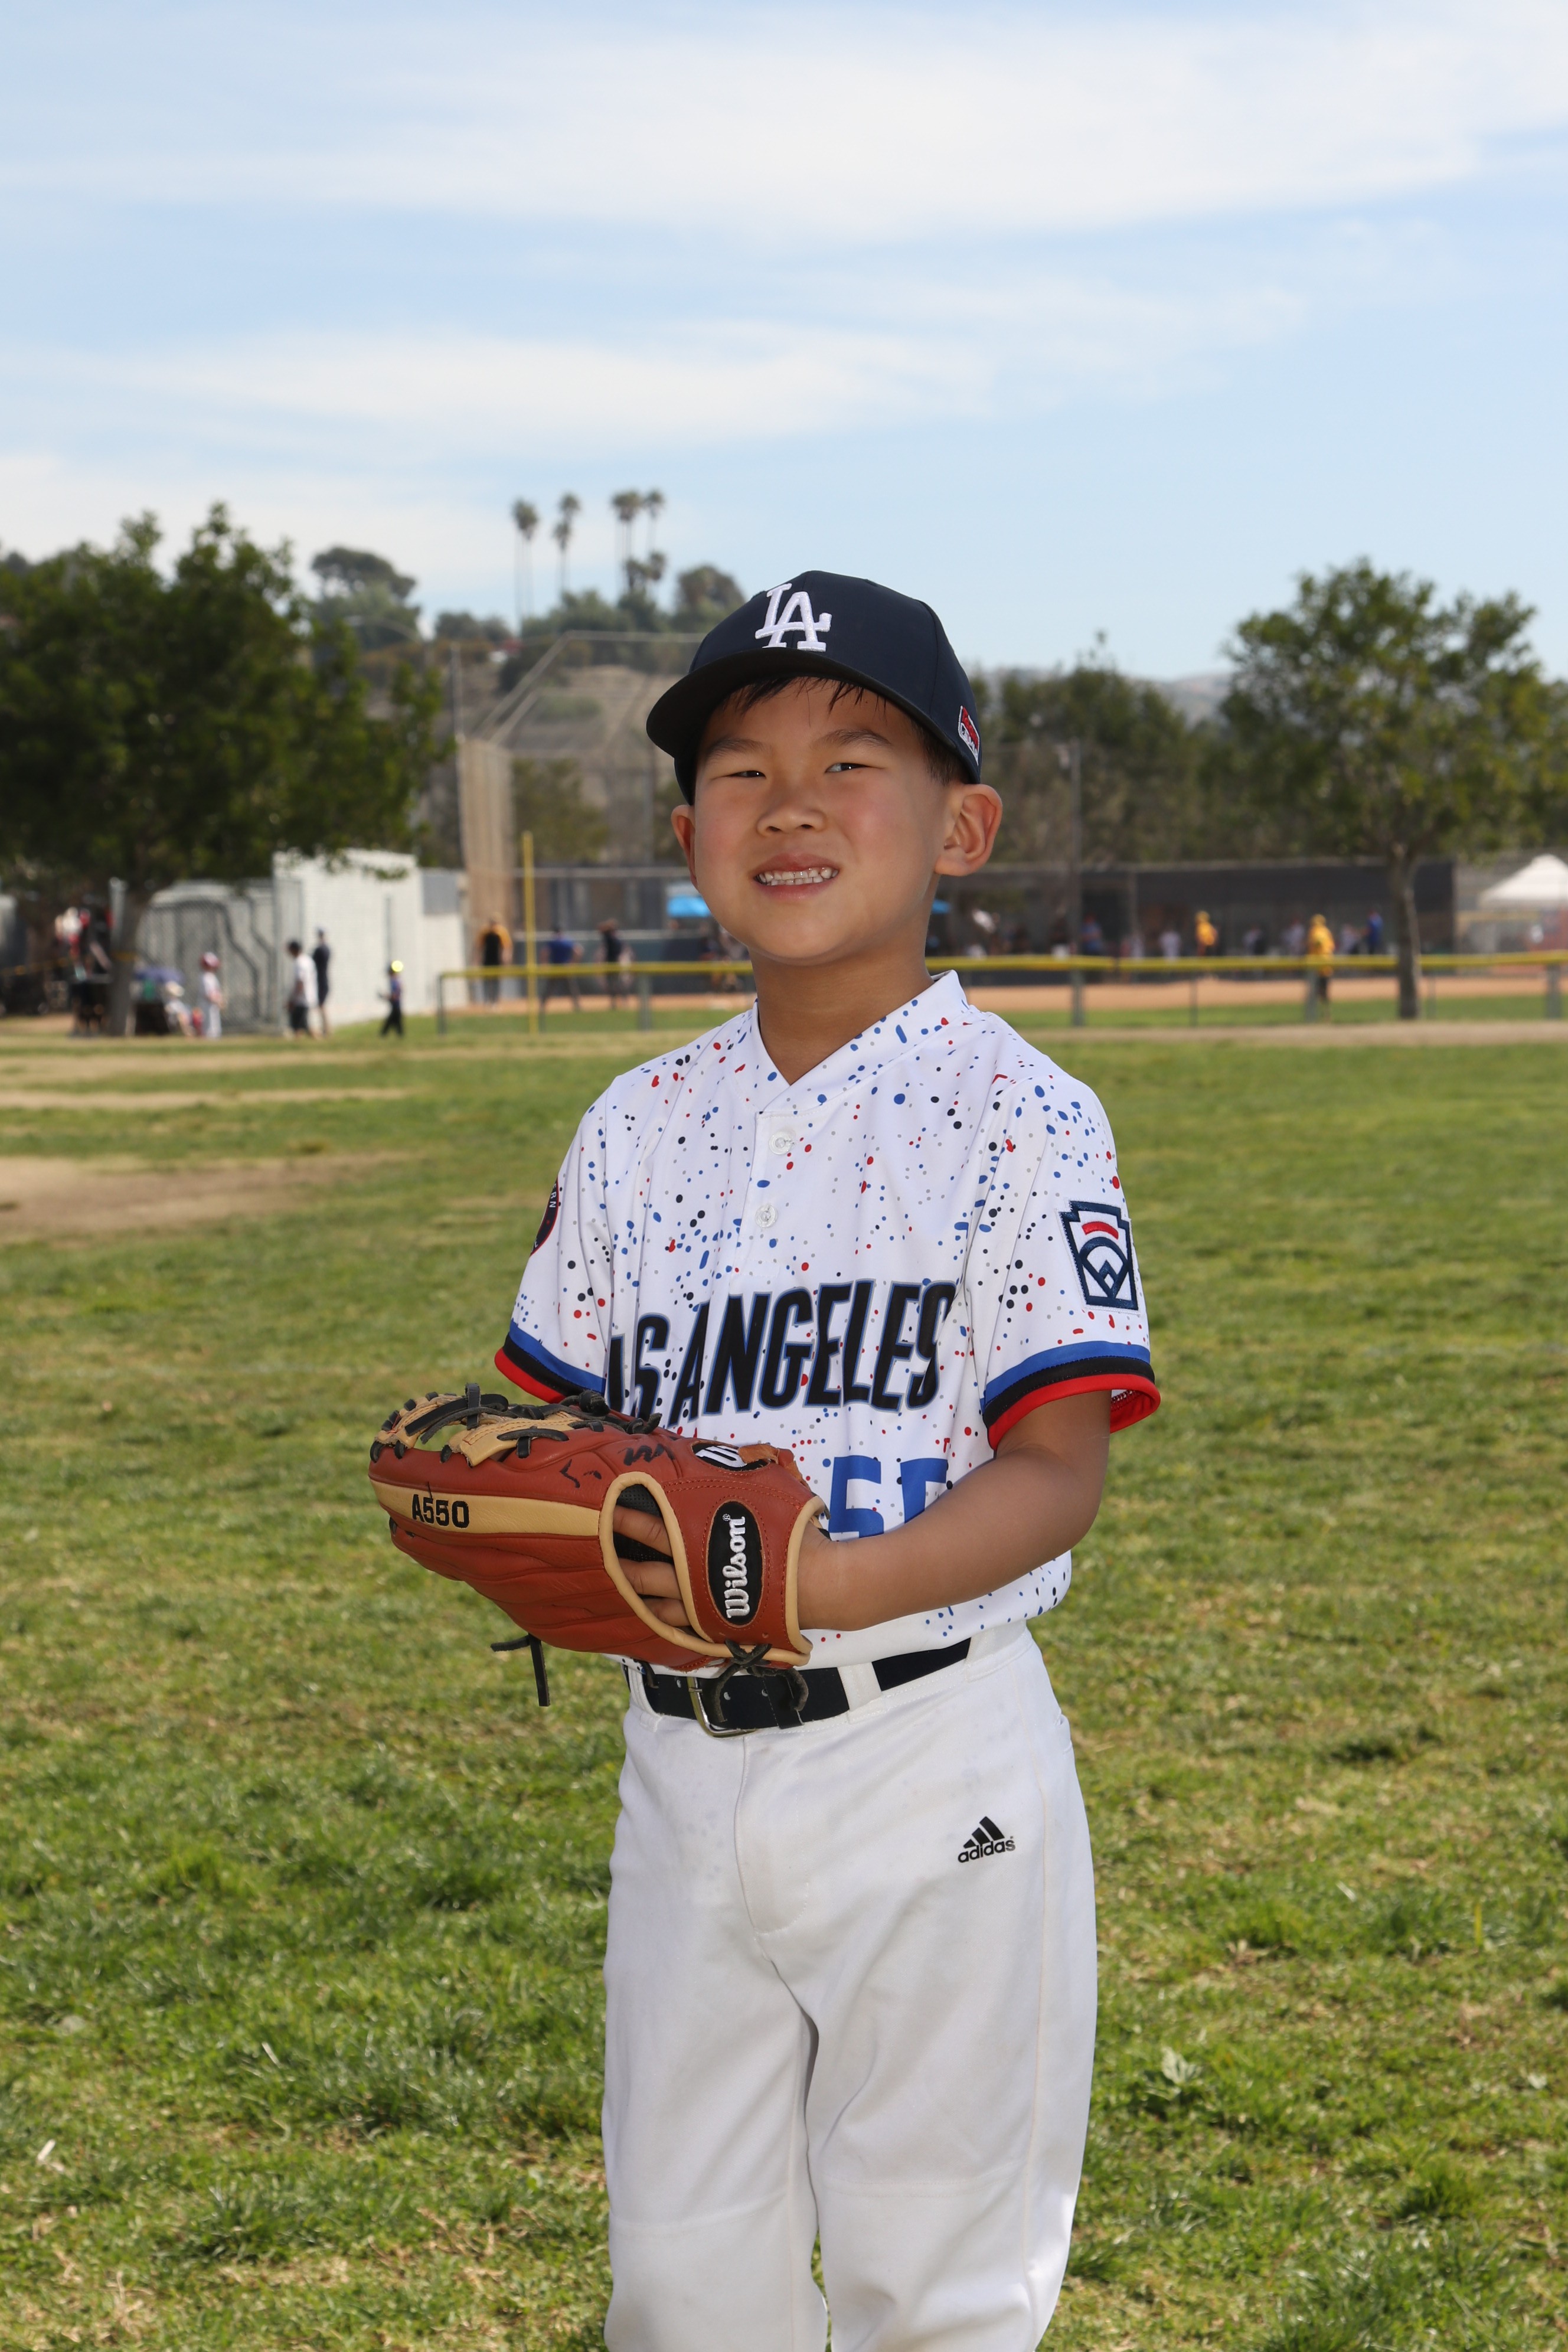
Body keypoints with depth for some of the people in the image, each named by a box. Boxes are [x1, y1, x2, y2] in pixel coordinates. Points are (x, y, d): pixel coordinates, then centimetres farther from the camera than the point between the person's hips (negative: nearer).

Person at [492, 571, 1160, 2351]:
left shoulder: (1020, 1117, -8)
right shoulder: (641, 1127, 7)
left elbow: (1059, 1465, -14)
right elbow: (556, 1404, 15)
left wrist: (837, 1579, -30)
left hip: (931, 1759, -5)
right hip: (683, 1754, 5)